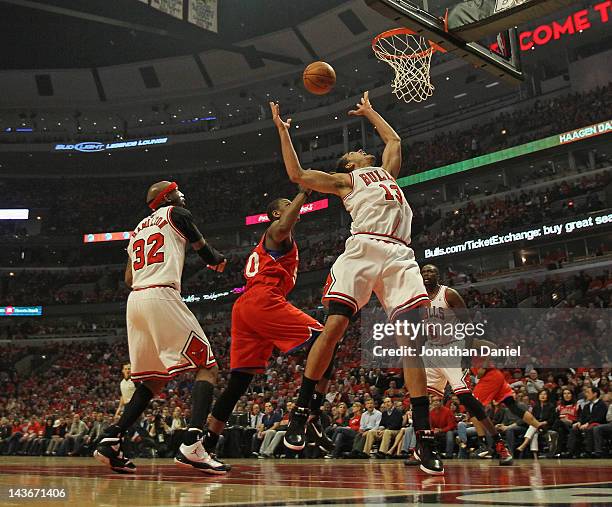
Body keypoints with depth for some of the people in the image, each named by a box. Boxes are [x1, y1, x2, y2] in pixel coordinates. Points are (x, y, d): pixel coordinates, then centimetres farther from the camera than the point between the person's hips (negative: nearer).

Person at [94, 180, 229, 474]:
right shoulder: (176, 214, 9)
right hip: (162, 297, -8)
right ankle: (191, 446, -23)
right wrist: (219, 261, 37)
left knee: (154, 380, 17)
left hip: (135, 301, 8)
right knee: (207, 367, -6)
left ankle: (111, 441, 5)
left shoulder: (138, 230, 28)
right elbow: (205, 252, 16)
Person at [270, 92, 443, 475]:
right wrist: (283, 131, 21)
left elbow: (394, 139, 54)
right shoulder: (345, 180, 25)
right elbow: (297, 175, 17)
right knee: (335, 325, -18)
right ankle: (301, 414, -5)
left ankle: (424, 437, -12)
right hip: (364, 247, -3)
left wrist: (369, 111, 60)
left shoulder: (387, 171, 38)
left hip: (400, 255, 3)